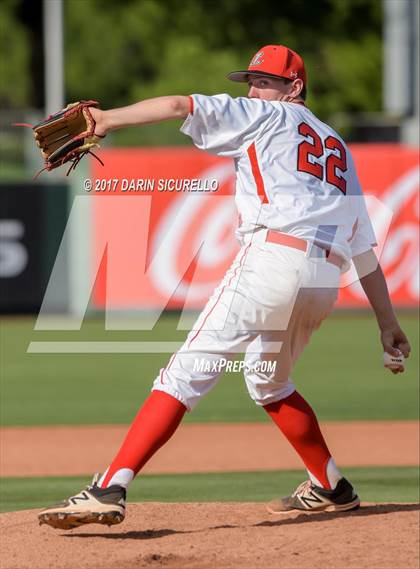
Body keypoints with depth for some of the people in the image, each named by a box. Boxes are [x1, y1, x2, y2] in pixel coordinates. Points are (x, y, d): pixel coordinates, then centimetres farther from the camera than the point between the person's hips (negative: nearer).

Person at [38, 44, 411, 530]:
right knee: (268, 381, 30)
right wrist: (387, 322, 27)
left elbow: (181, 106, -3)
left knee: (189, 370, -14)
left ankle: (109, 489, -25)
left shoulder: (265, 116, 13)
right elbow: (364, 248, 27)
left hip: (272, 255, -7)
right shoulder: (336, 147, 31)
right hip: (326, 277, 7)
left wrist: (108, 120, -4)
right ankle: (330, 489, 35)